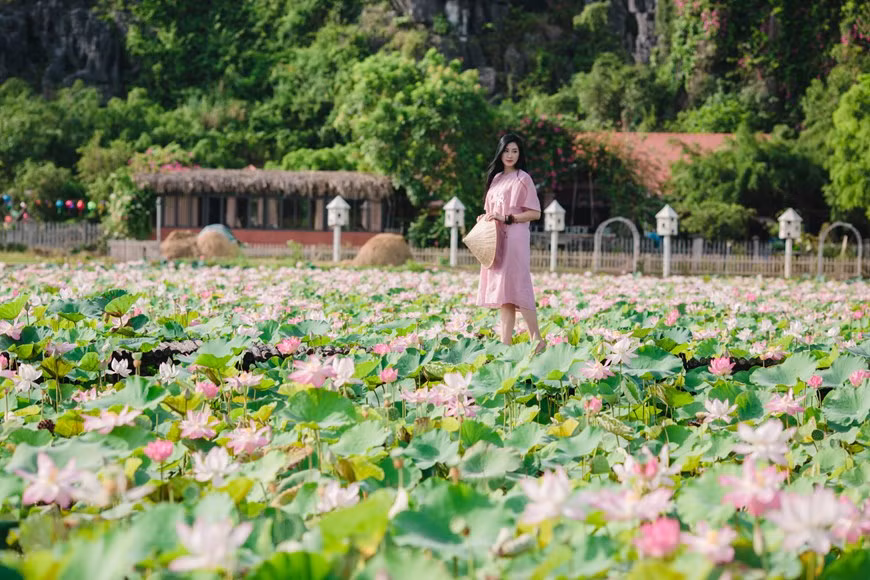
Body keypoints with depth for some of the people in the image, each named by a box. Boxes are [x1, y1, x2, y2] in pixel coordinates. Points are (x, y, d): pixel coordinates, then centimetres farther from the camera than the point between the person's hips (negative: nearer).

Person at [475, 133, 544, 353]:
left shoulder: (522, 179, -4)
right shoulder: (496, 178, 17)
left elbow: (535, 213, -8)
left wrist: (506, 218, -16)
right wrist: (486, 218, 6)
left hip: (514, 238, -7)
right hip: (496, 238, 7)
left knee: (514, 286, -14)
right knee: (501, 290, 4)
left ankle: (536, 339, -11)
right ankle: (505, 341, 3)